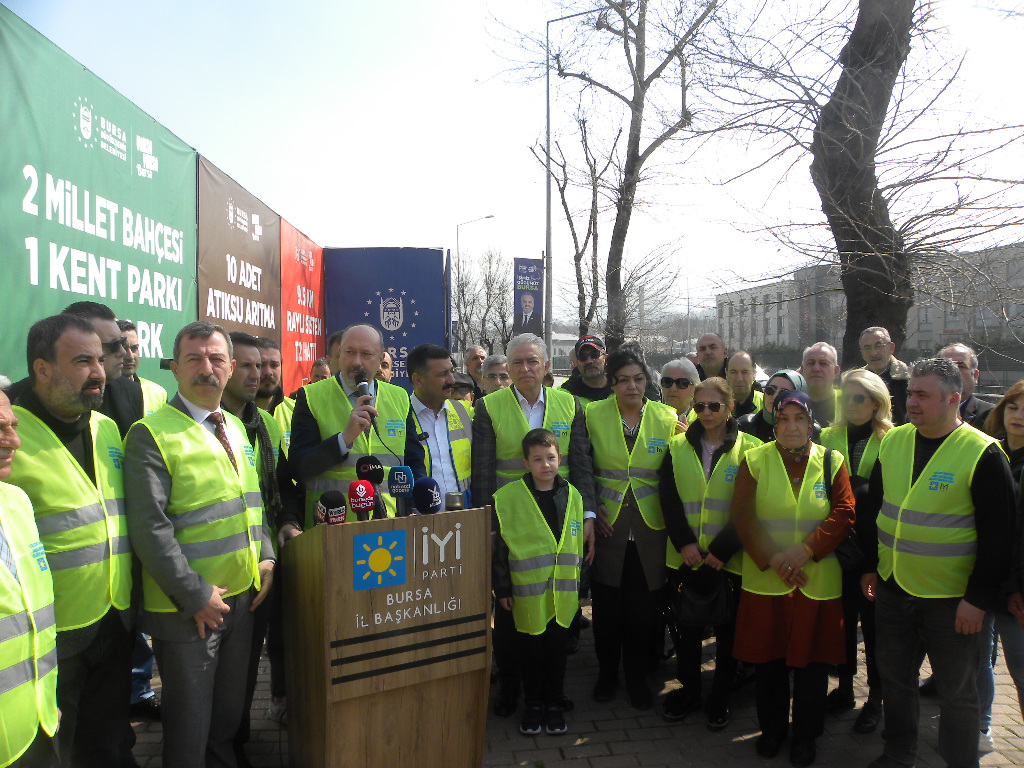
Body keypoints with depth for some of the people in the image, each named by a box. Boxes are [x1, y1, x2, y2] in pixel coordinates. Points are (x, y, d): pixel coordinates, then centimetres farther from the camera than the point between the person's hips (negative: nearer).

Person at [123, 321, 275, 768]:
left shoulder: (235, 427, 10)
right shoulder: (152, 434, -13)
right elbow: (150, 528, -19)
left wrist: (266, 558, 4)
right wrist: (196, 595, -18)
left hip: (244, 597, 6)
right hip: (187, 608, -6)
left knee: (230, 713, 21)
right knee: (190, 728, 10)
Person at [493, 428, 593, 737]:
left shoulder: (572, 495, 5)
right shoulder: (509, 496, -7)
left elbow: (580, 545, 11)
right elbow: (500, 546, -5)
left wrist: (583, 587, 11)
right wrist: (503, 587, -5)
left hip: (564, 593, 3)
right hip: (528, 593, -2)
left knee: (557, 649, 12)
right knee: (531, 651, 10)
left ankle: (554, 705, 29)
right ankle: (533, 706, 27)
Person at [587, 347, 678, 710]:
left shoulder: (667, 418, 1)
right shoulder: (593, 414, -2)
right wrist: (591, 508, -4)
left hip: (649, 529, 1)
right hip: (608, 526, 0)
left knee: (644, 610, 7)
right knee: (607, 608, 7)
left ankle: (637, 678, 28)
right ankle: (607, 674, 30)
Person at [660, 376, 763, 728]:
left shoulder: (748, 449, -3)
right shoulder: (678, 447, 4)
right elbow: (668, 498, 0)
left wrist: (723, 548, -14)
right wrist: (684, 542, -11)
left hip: (729, 559, -2)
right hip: (687, 555, 2)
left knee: (728, 631, 10)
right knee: (687, 628, 11)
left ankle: (720, 698, 27)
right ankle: (688, 690, 30)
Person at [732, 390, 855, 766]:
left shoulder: (832, 462, 4)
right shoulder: (754, 460, 2)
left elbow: (844, 513, -4)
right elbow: (743, 516, -4)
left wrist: (806, 550, -15)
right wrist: (773, 560, -13)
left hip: (818, 582, 0)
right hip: (765, 580, 0)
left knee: (811, 660, 8)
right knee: (769, 658, 9)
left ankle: (806, 736, 27)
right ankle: (772, 729, 29)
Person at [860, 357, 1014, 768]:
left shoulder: (983, 453, -13)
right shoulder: (892, 442, 2)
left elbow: (997, 534, -13)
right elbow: (874, 508, 11)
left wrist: (979, 599, -14)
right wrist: (870, 566, 12)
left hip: (951, 598, -5)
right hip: (893, 589, 5)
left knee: (957, 692, 11)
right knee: (895, 678, 18)